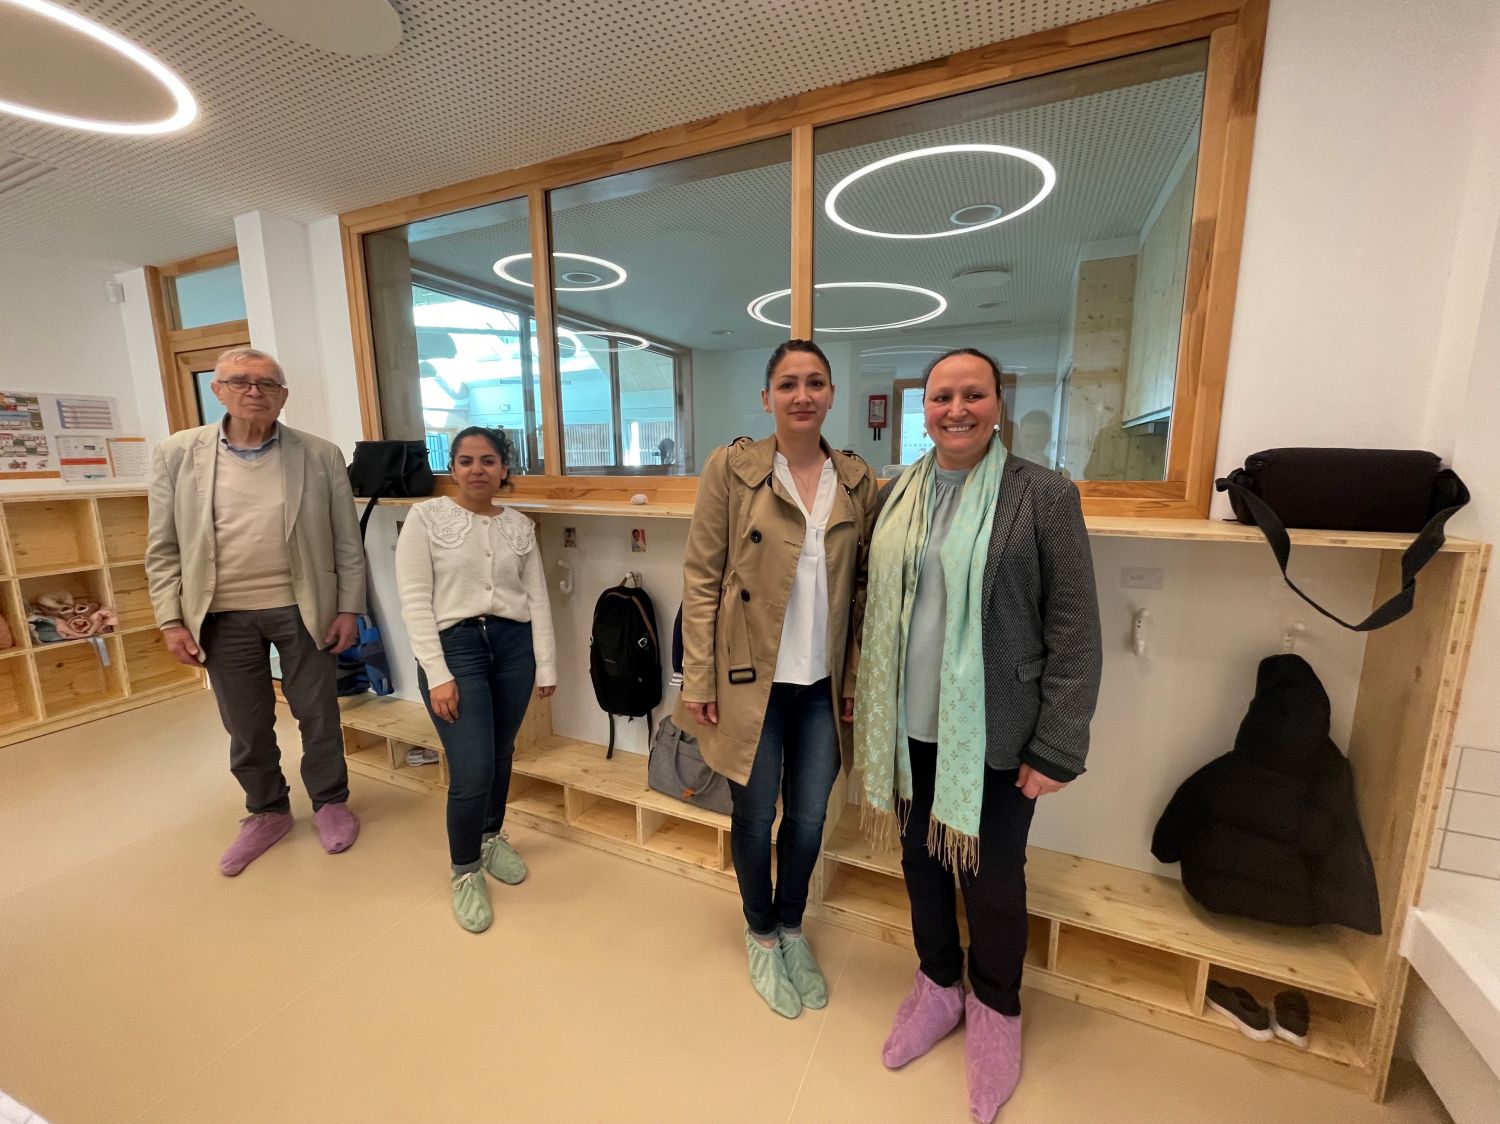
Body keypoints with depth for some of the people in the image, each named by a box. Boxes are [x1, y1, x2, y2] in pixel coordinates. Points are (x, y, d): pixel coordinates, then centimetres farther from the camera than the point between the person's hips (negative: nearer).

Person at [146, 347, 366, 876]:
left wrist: (349, 608, -5)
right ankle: (267, 812, 36)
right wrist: (171, 619, -1)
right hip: (223, 615, 2)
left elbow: (347, 542, -2)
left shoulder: (320, 455, -4)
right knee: (246, 726, 15)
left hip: (303, 609, -1)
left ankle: (330, 802, 31)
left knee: (318, 713, 10)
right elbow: (163, 548, 4)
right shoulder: (176, 453, 0)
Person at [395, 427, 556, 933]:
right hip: (455, 646, -3)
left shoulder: (520, 525, 7)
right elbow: (414, 600, -7)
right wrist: (437, 673, -13)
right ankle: (465, 871, 22)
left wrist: (545, 665, 4)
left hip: (513, 644, 4)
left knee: (501, 757, 15)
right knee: (472, 772, -5)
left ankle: (492, 838, 43)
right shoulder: (426, 517, -2)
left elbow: (537, 598, 7)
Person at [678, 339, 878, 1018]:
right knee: (754, 817, 15)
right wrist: (698, 681, -9)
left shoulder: (858, 479, 3)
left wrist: (857, 678, 4)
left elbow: (862, 587, 6)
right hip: (751, 680, -3)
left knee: (809, 818, 17)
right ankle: (761, 935, 44)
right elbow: (700, 579, -8)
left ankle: (792, 929, 46)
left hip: (824, 684, 3)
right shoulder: (731, 467, -7)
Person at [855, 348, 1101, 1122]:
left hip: (995, 734, -3)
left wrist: (1057, 749, -10)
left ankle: (995, 1011, 45)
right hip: (909, 726, 4)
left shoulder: (1045, 495, -8)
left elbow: (1075, 632, -9)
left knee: (991, 880, 14)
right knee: (920, 859, 19)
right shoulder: (896, 494, 4)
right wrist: (865, 704, 10)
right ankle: (938, 984, 48)